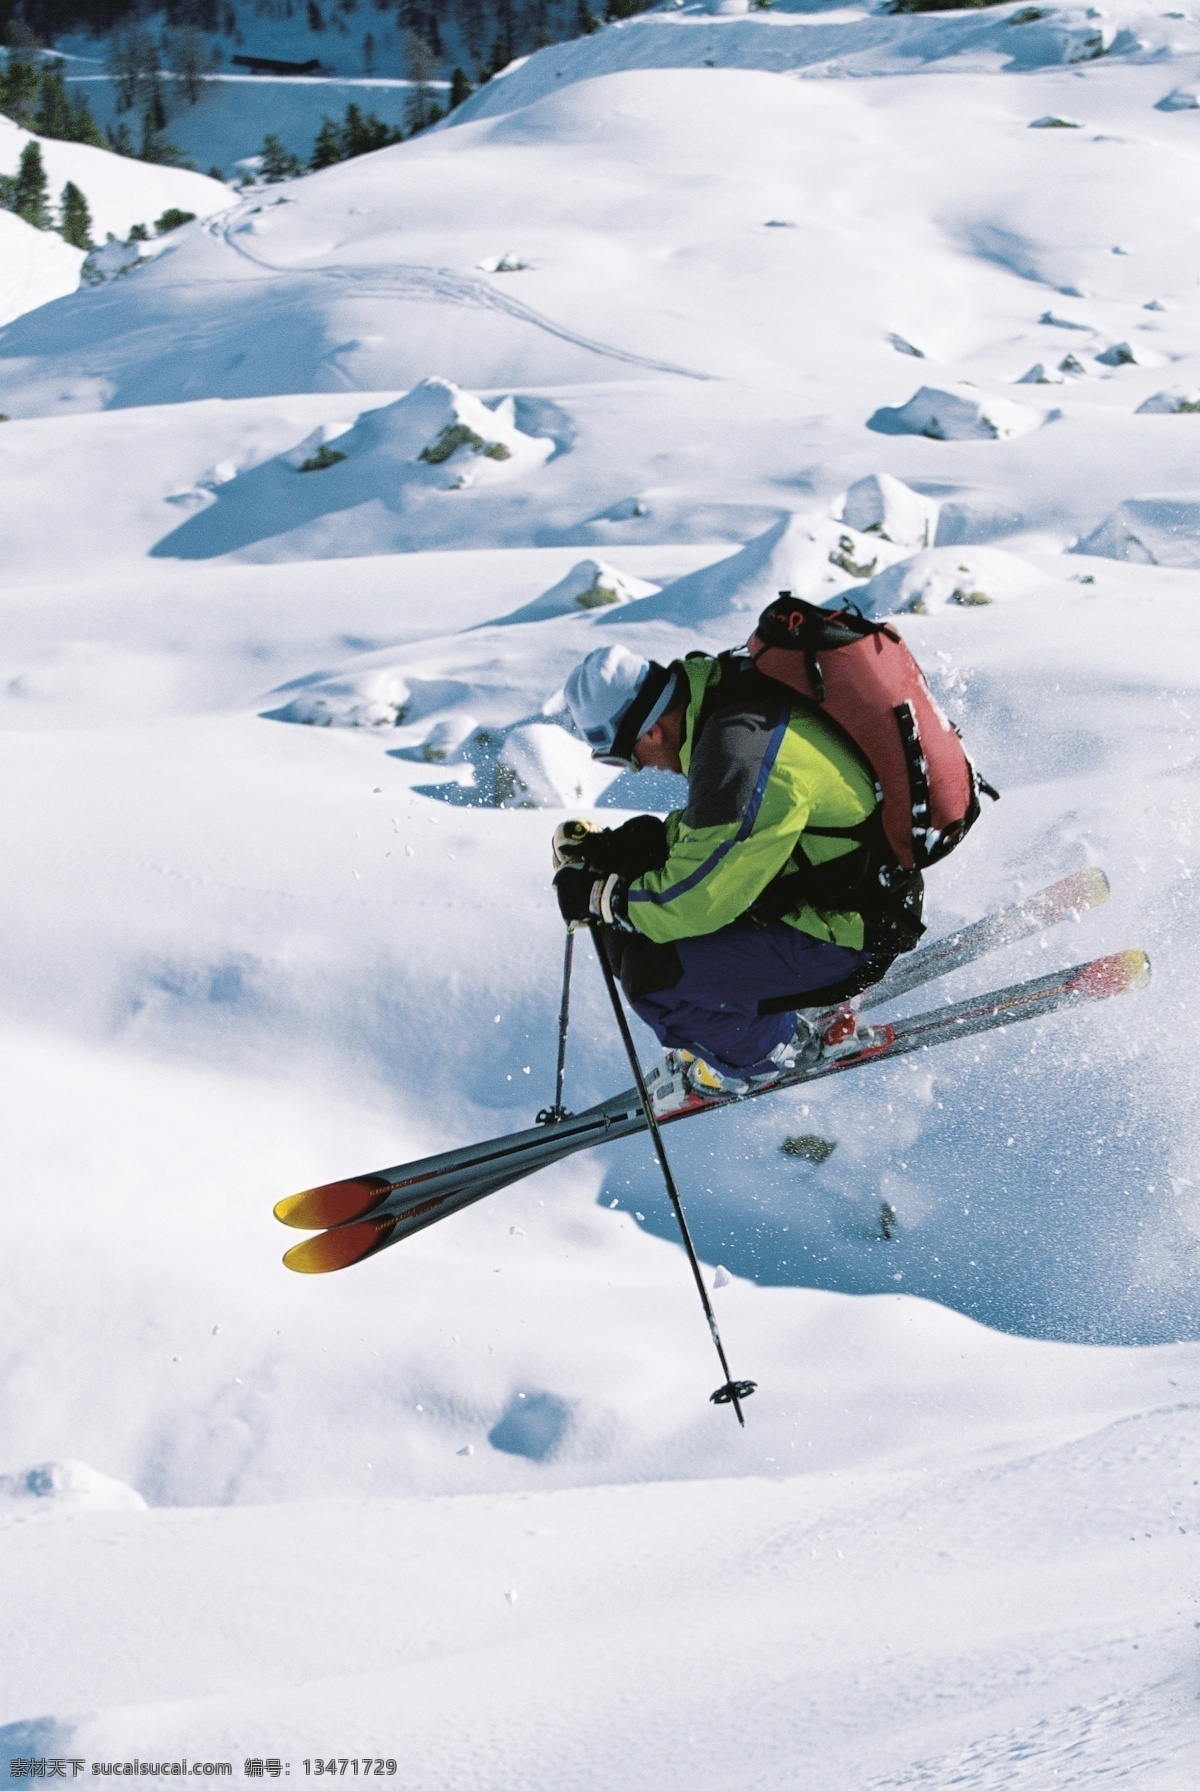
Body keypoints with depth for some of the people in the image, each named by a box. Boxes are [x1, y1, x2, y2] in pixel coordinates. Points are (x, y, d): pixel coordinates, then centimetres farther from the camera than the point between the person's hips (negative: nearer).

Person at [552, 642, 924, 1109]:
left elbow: (695, 900, -24)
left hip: (847, 933, -10)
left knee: (651, 969, -17)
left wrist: (600, 896, -9)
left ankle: (766, 1052, 9)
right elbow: (713, 832, 14)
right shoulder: (725, 696, -1)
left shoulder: (740, 754, -31)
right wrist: (612, 847, 3)